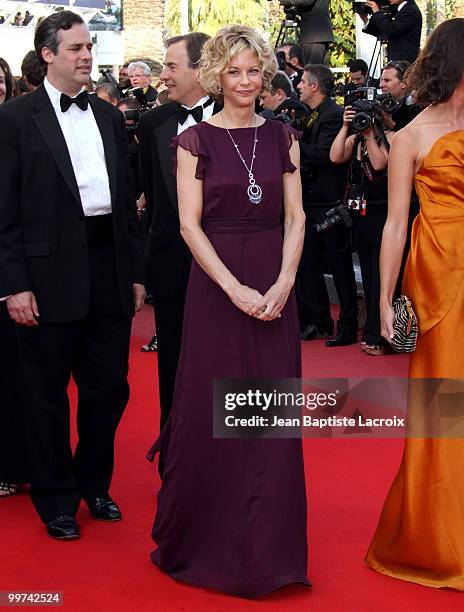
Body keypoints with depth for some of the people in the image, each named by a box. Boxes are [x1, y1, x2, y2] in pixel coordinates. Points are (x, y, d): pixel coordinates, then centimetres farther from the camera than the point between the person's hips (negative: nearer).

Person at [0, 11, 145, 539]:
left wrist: (135, 272, 12)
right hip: (50, 274, -5)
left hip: (110, 272, 5)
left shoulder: (110, 117, 12)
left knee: (109, 388, 12)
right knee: (48, 395, 8)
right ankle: (56, 499, 24)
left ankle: (94, 483, 33)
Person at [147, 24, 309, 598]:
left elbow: (295, 218, 5)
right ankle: (205, 537, 21)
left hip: (275, 286, 3)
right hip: (215, 285, -2)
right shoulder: (195, 140, -1)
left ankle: (267, 547, 18)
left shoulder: (282, 137, 7)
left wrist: (283, 283, -10)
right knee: (211, 411, 2)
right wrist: (235, 289, -15)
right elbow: (190, 224, -6)